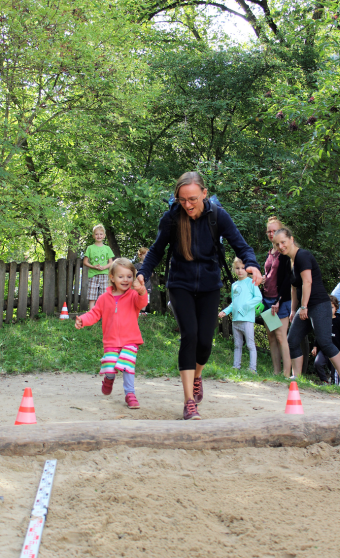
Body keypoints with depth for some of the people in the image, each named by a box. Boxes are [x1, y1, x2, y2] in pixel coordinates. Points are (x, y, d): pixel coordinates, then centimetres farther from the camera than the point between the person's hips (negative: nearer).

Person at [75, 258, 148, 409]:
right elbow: (95, 314, 13)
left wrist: (142, 292, -44)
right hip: (111, 341, 2)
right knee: (109, 368, -6)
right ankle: (109, 379, 30)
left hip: (130, 341, -2)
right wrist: (83, 320, -7)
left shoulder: (133, 295, 1)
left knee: (127, 367, -14)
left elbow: (142, 303, -21)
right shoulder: (105, 298, 8)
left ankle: (130, 393, 3)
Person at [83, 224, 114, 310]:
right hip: (93, 275, -1)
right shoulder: (90, 248, 8)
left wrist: (104, 267, -10)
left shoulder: (107, 248, 12)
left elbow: (111, 263, 9)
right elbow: (85, 262, 6)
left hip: (104, 274, 1)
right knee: (92, 297, -7)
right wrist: (93, 266, -11)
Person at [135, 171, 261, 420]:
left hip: (209, 287, 1)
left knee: (205, 340, -4)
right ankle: (189, 402, -14)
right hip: (181, 285, -1)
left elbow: (241, 246, -12)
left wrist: (252, 264, -34)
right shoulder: (172, 218, -14)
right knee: (189, 335, -18)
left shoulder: (218, 216, -14)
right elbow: (157, 250, -3)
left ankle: (197, 376, 32)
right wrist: (143, 273, -20)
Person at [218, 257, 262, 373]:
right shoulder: (234, 285, 17)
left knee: (250, 344, -5)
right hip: (235, 319, 7)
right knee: (237, 345, 12)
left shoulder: (251, 282, -2)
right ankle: (236, 367, 16)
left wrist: (247, 305, -19)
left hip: (247, 319, -7)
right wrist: (225, 311, 11)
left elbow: (259, 297, -8)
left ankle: (252, 368, -5)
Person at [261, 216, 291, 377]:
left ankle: (286, 374, -12)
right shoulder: (270, 253, 17)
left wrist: (279, 301, -17)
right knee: (271, 337, 6)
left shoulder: (285, 253, -7)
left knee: (280, 336, -12)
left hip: (280, 300, -8)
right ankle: (276, 373, 8)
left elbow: (288, 278, -13)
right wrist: (263, 280, 6)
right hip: (267, 299, 8)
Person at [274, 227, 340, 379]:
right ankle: (296, 377, 8)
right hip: (305, 309, 10)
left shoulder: (302, 256, -12)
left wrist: (304, 307, -17)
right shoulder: (290, 261, 16)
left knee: (324, 343, -16)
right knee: (292, 342, 6)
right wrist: (293, 310, 21)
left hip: (319, 305, -10)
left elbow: (307, 282, -18)